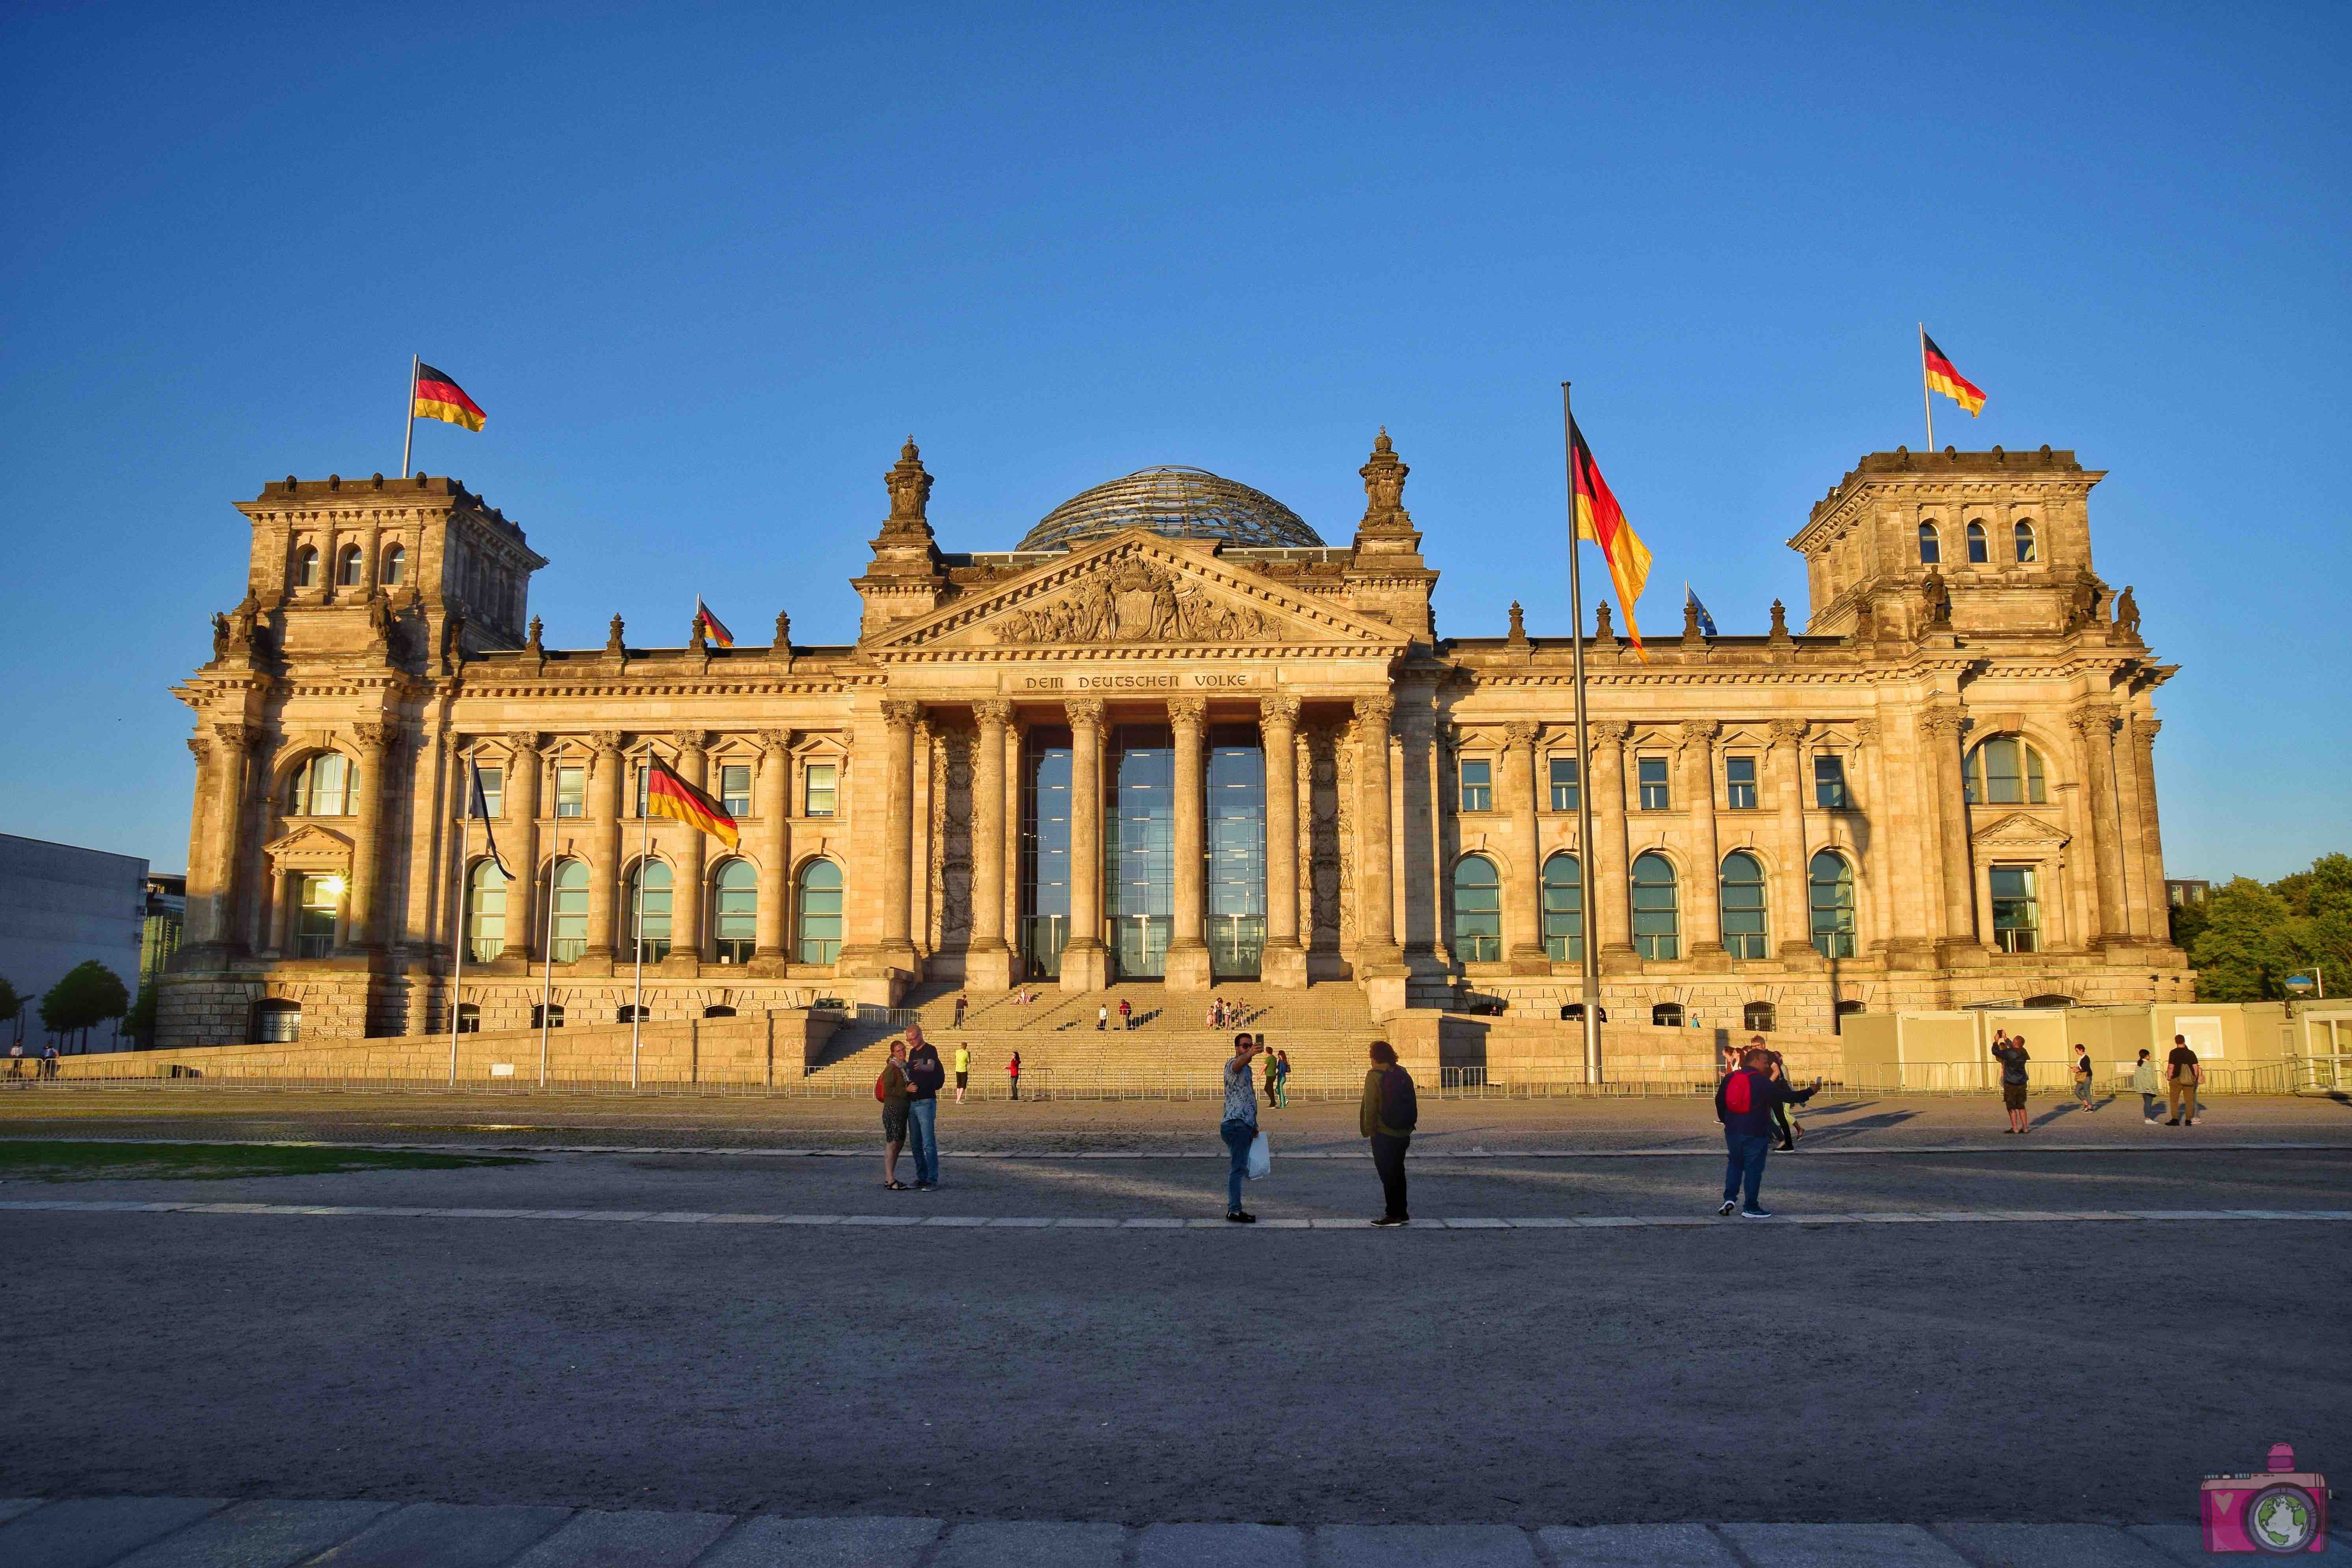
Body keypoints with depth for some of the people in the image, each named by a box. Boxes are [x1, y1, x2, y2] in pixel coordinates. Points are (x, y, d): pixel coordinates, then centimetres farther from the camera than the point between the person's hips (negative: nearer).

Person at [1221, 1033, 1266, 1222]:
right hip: (1236, 1124, -10)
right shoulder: (1233, 1065, -8)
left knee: (1240, 1168, 12)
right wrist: (1251, 1054, -56)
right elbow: (1238, 1063, -35)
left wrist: (1253, 1126, 30)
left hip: (1245, 1125, 10)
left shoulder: (1247, 1069, 23)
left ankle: (1233, 1209, 17)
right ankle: (1235, 1210, -14)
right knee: (1239, 1168, -12)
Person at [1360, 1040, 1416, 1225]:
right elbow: (1412, 1104, 12)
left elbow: (1370, 1108, -16)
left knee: (1388, 1175, 0)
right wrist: (1408, 1127, 17)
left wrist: (1370, 1131, -7)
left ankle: (1394, 1215, 2)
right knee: (1398, 1173, 16)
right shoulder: (1403, 1075, 7)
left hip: (1384, 1135, -7)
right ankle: (1402, 1213, 20)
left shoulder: (1374, 1077, -13)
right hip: (1403, 1134, 7)